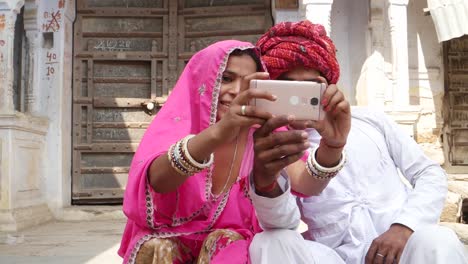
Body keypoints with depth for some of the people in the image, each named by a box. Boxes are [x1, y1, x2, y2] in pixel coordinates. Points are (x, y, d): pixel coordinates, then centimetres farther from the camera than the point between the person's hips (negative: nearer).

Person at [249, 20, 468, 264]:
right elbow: (279, 219, -13)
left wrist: (404, 226, -9)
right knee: (269, 243, -27)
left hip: (399, 244, -1)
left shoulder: (370, 121, 13)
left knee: (436, 241, -34)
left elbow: (430, 174, 11)